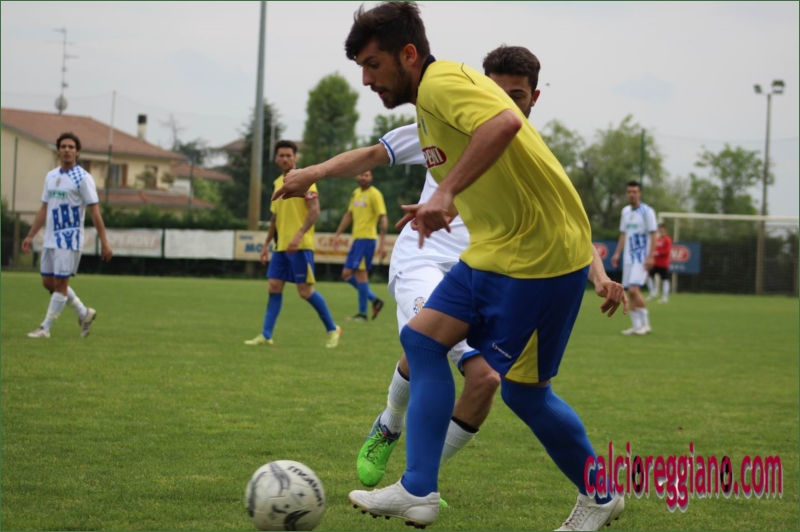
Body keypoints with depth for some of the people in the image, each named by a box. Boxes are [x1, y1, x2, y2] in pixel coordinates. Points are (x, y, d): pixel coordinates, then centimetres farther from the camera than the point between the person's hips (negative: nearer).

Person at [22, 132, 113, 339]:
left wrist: (104, 243, -15)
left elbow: (95, 212, -11)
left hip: (69, 240, -7)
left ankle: (45, 329, 2)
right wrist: (30, 236, 13)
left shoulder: (83, 178, -9)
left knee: (59, 283, -5)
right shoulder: (51, 176, 10)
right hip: (50, 239, 7)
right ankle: (84, 313, 24)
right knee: (48, 282, 9)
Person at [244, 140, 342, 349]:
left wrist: (299, 234, -24)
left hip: (300, 246, -7)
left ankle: (332, 329, 8)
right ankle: (266, 335, 3)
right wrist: (267, 243, 20)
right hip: (281, 246, 7)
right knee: (274, 287, 1)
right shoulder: (278, 183, 16)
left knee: (305, 290, -6)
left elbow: (315, 210, -15)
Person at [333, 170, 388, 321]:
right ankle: (375, 300, 14)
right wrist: (337, 234, 20)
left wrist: (383, 243, -20)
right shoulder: (356, 193, 15)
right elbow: (348, 215, 24)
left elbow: (383, 218, -14)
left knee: (360, 272, -10)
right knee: (347, 274, 8)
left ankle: (362, 313, -5)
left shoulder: (374, 194, -9)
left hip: (367, 238, -9)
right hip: (356, 239, 9)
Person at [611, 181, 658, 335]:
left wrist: (650, 257, -17)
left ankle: (645, 323, -7)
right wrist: (617, 253, 13)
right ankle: (637, 326, 8)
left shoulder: (647, 211, -7)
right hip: (629, 257, 7)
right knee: (630, 293, 4)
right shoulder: (625, 211, 13)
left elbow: (653, 235, -10)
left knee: (634, 289, -17)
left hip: (641, 258, -7)